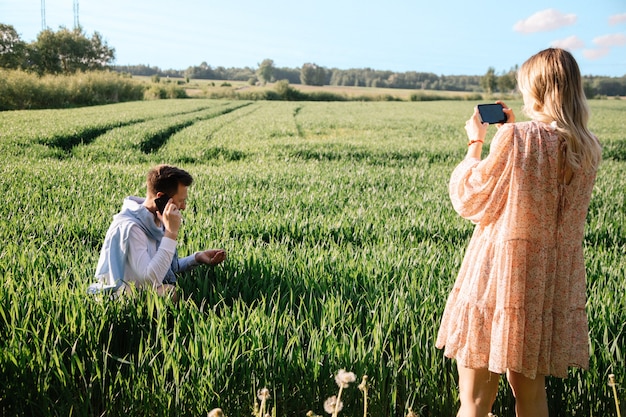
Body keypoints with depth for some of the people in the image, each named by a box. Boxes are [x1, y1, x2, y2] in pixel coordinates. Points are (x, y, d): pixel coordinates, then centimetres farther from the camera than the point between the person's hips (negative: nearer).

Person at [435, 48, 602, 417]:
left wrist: (475, 143, 7)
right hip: (554, 284, 7)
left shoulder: (517, 137, -16)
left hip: (500, 276, -6)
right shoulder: (588, 150, 4)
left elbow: (469, 199, -7)